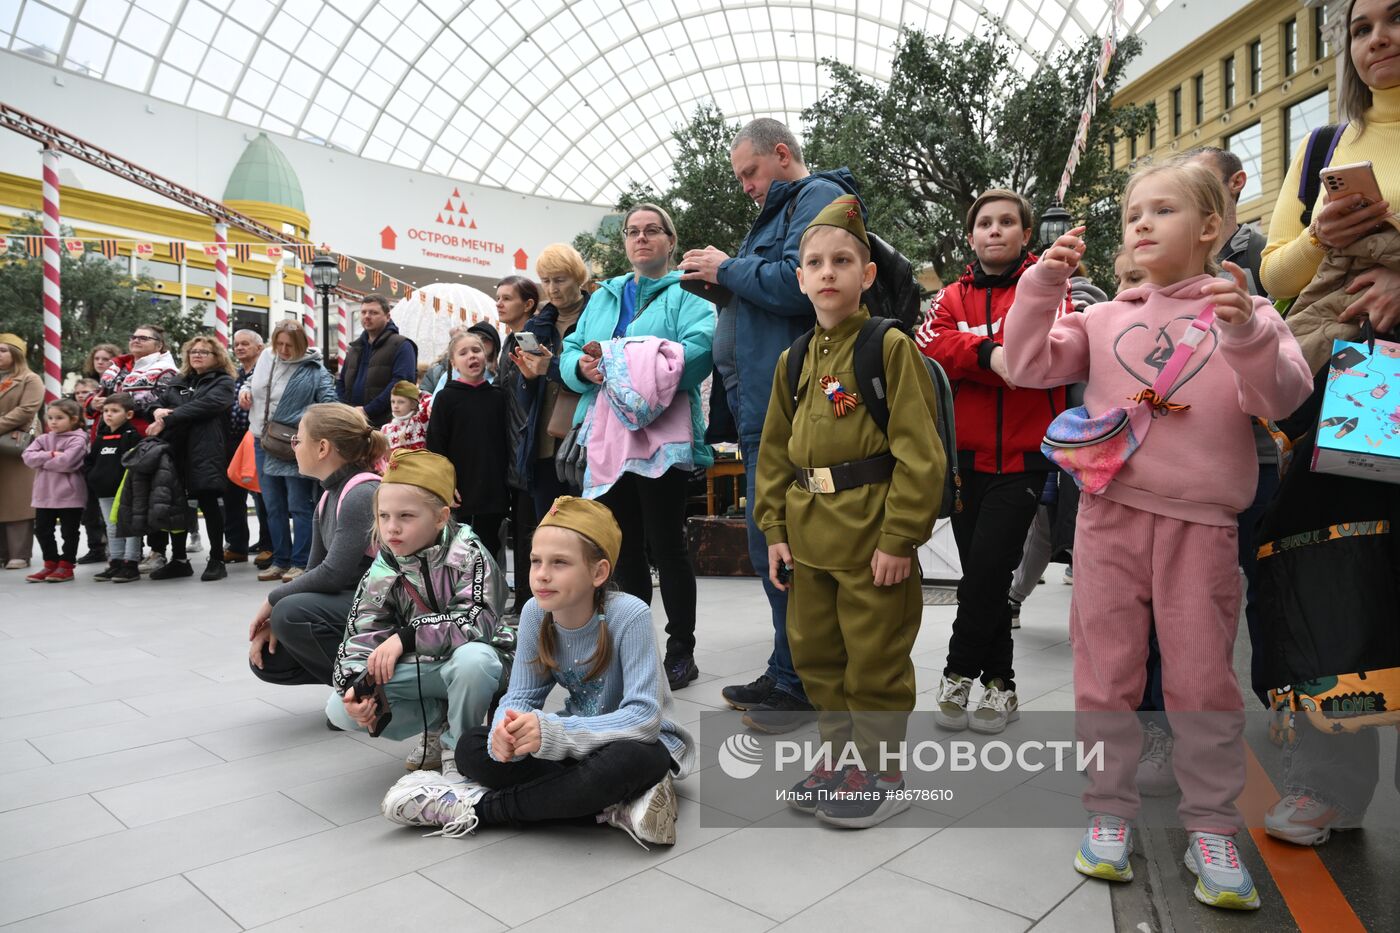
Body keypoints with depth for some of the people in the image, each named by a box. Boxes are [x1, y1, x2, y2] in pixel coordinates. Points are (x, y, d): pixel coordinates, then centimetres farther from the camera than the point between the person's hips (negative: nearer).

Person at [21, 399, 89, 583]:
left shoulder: (77, 439, -9)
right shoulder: (43, 439, 10)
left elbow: (66, 462, -23)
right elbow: (28, 456, -2)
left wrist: (42, 460, -9)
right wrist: (51, 455, -15)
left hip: (70, 495, -7)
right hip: (45, 494, 7)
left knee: (69, 532, 5)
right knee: (42, 530, 12)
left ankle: (66, 566, 15)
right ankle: (51, 564, 24)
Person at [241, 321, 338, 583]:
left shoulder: (314, 370, -9)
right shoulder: (266, 357, 6)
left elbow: (328, 403, -9)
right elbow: (253, 381, 24)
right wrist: (244, 390, 4)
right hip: (263, 444, 6)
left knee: (299, 507, -1)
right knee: (274, 507, 12)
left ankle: (301, 563, 7)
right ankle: (280, 561, 22)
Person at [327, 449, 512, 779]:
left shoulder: (467, 555, -19)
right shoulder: (382, 572, -5)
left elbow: (478, 620, -30)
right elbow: (360, 634, -6)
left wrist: (405, 636, -30)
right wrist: (354, 684, -25)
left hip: (472, 663, -4)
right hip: (417, 668, 4)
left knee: (472, 659, -40)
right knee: (342, 709, -13)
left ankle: (457, 744, -10)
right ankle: (439, 721, 5)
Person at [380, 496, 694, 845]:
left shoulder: (629, 615, -27)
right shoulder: (535, 613, -11)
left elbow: (643, 716, -30)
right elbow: (520, 696, -7)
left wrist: (552, 732, -40)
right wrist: (507, 731, -32)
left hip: (638, 741, -5)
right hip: (578, 741, 5)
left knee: (633, 760, -39)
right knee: (472, 747, -14)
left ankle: (479, 806, -20)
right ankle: (614, 806, -20)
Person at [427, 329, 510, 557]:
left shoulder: (498, 396, 7)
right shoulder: (446, 398, -2)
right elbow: (435, 446, -4)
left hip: (494, 491, 3)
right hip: (459, 491, -3)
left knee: (489, 548, 11)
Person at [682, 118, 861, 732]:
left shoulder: (819, 197, -5)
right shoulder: (782, 209, 26)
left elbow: (799, 283, -22)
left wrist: (728, 269, -9)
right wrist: (721, 280, 13)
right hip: (764, 408, 11)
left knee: (777, 546, -6)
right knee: (775, 544, 14)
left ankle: (804, 684, 7)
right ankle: (787, 673, 26)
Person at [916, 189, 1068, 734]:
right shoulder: (954, 297, 12)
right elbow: (930, 344, -8)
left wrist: (968, 356, -19)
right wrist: (989, 353, -24)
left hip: (1022, 455, -4)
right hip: (968, 455, 4)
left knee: (987, 569, -11)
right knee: (983, 573, 9)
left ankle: (959, 672, 9)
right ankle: (999, 684, 23)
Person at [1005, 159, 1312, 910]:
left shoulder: (1242, 311, 6)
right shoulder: (1104, 319, 11)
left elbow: (1281, 398, -7)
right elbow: (1028, 366, 2)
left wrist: (1246, 334, -23)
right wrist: (1043, 283, -5)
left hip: (1201, 524, -1)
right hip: (1110, 515, 2)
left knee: (1203, 677, 5)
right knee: (1106, 671, 7)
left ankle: (1211, 828, 20)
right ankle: (1108, 812, 20)